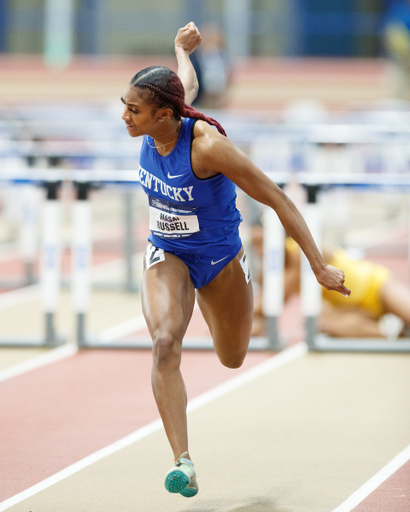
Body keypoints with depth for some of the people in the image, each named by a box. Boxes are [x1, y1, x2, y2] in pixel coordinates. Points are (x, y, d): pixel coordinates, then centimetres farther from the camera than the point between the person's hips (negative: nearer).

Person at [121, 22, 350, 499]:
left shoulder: (207, 146, -34)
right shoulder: (154, 123, -17)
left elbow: (279, 201, -28)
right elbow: (187, 87, 9)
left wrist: (320, 267, -28)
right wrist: (182, 50, 33)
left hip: (219, 257, -3)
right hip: (167, 255, 3)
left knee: (233, 359, 18)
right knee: (165, 344, -24)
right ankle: (183, 463, -28)